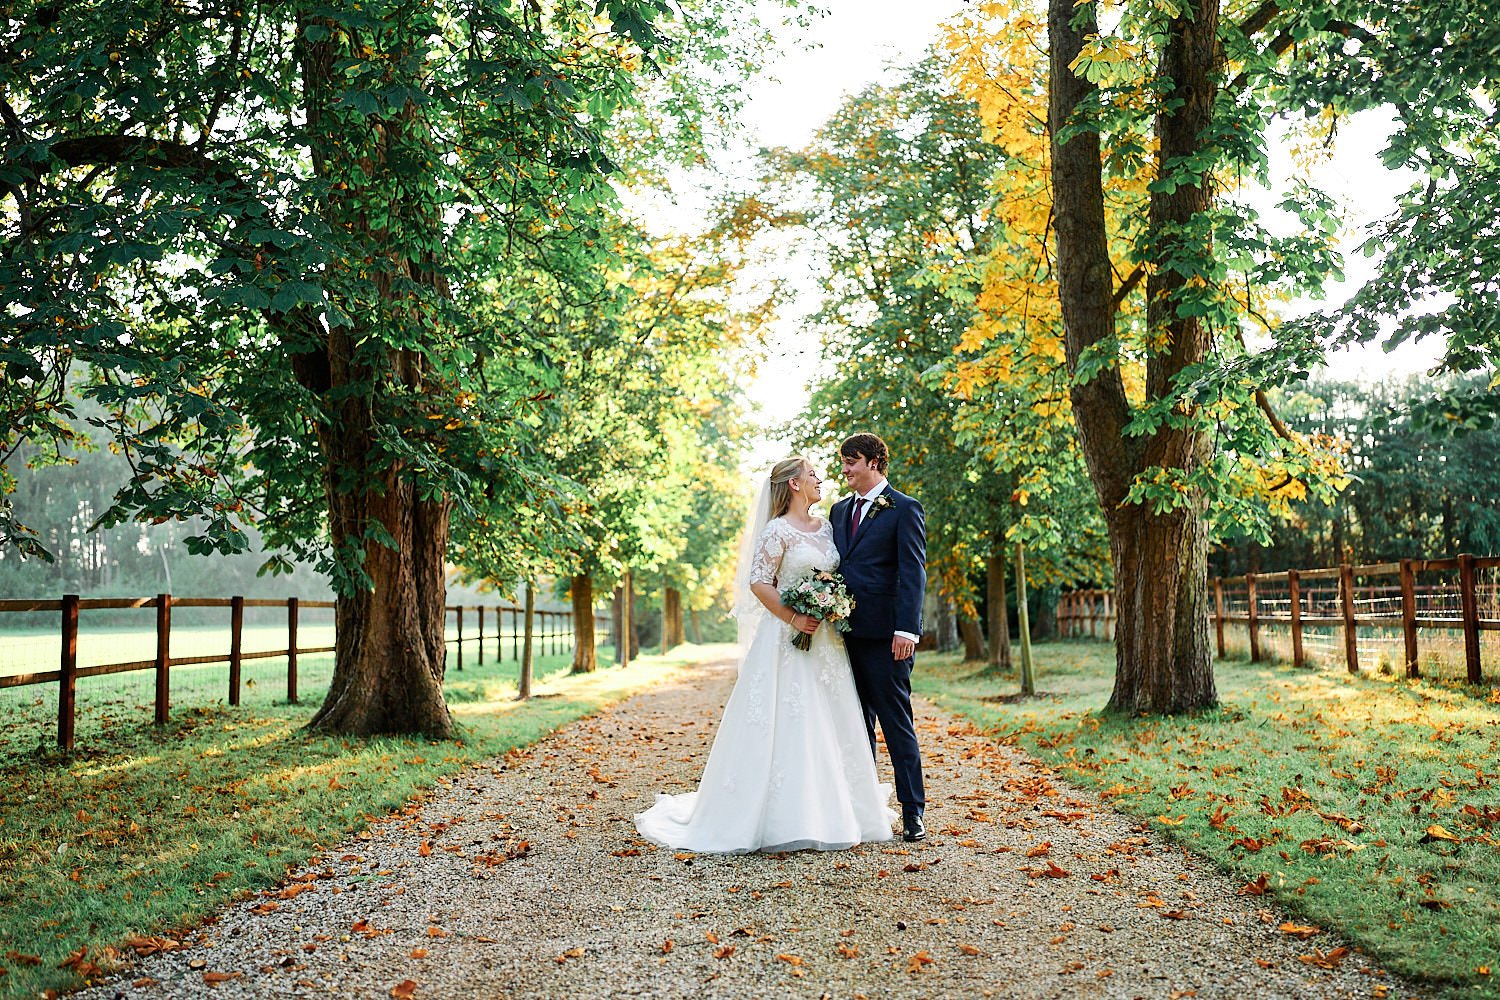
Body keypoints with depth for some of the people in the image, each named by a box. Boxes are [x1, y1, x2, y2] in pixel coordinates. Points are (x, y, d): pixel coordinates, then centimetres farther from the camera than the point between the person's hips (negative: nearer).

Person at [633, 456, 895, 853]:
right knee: (786, 725, -5)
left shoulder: (826, 528, 13)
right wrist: (794, 619, -18)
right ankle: (785, 818, 3)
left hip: (825, 639, 7)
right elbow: (758, 583, -13)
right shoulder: (778, 530, -8)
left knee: (828, 726, 10)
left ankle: (827, 812, 20)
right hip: (787, 640, -7)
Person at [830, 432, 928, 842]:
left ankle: (913, 813, 6)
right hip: (846, 632, 7)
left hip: (884, 635, -6)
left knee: (897, 724, -2)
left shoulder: (904, 509, -3)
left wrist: (906, 629, -19)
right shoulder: (839, 511, 17)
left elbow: (913, 573, -10)